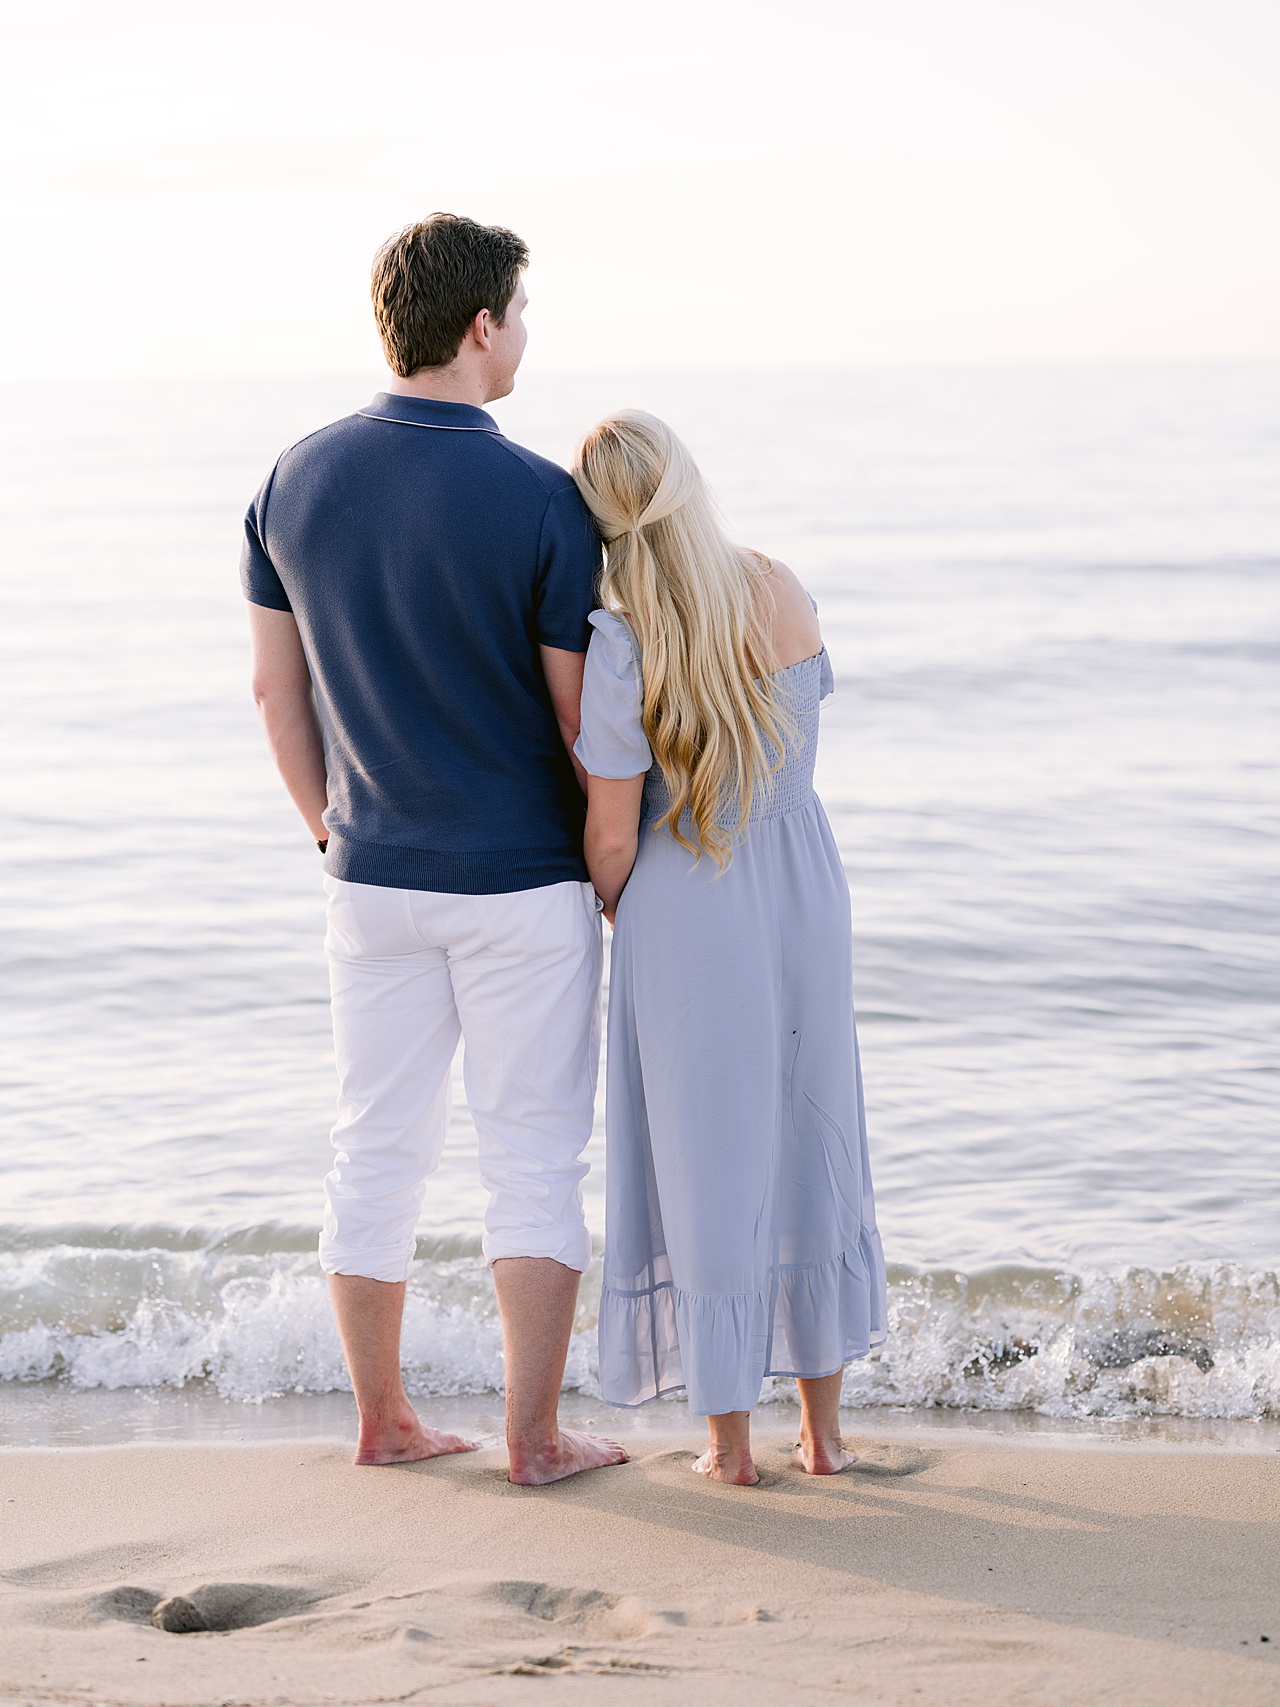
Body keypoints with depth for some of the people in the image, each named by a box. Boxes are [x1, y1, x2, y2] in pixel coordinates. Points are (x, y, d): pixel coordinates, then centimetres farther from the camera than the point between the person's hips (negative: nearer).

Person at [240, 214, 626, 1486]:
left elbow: (275, 687, 5)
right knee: (533, 1156, 5)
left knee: (377, 1145, 13)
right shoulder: (541, 500, -17)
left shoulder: (297, 479, -2)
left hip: (373, 877, 5)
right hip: (524, 879, -4)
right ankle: (535, 1436, 8)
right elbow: (581, 715, -12)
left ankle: (383, 1420, 21)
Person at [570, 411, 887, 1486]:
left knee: (707, 1169, 8)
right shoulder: (786, 593, -5)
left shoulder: (622, 648, -21)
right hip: (806, 894, 5)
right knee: (811, 1154, 17)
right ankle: (823, 1427, 24)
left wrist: (613, 907, 7)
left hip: (686, 917, -5)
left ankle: (730, 1442, 17)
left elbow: (613, 838, -15)